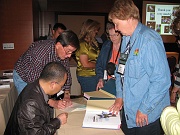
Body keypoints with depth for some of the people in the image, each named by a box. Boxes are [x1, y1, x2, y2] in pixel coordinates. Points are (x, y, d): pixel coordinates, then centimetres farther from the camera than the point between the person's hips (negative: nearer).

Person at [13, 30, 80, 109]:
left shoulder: (64, 51, -19)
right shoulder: (40, 53, -40)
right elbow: (33, 83, -39)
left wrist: (66, 94, -15)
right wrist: (52, 102, -43)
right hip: (23, 77, -5)